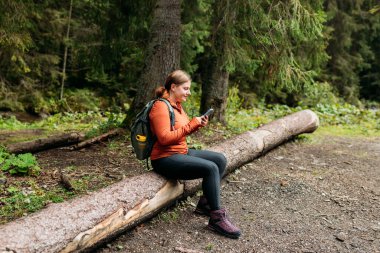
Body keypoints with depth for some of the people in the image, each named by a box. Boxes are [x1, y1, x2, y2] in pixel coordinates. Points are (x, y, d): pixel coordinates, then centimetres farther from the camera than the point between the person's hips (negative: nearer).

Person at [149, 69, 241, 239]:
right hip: (165, 158, -10)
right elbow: (164, 138, -24)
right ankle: (216, 218, -12)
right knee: (210, 168, -24)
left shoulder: (177, 104, 12)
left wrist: (197, 125, 0)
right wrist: (191, 124, -20)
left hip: (182, 152, 10)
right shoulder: (161, 106, -15)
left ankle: (205, 204, 10)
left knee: (220, 160, 4)